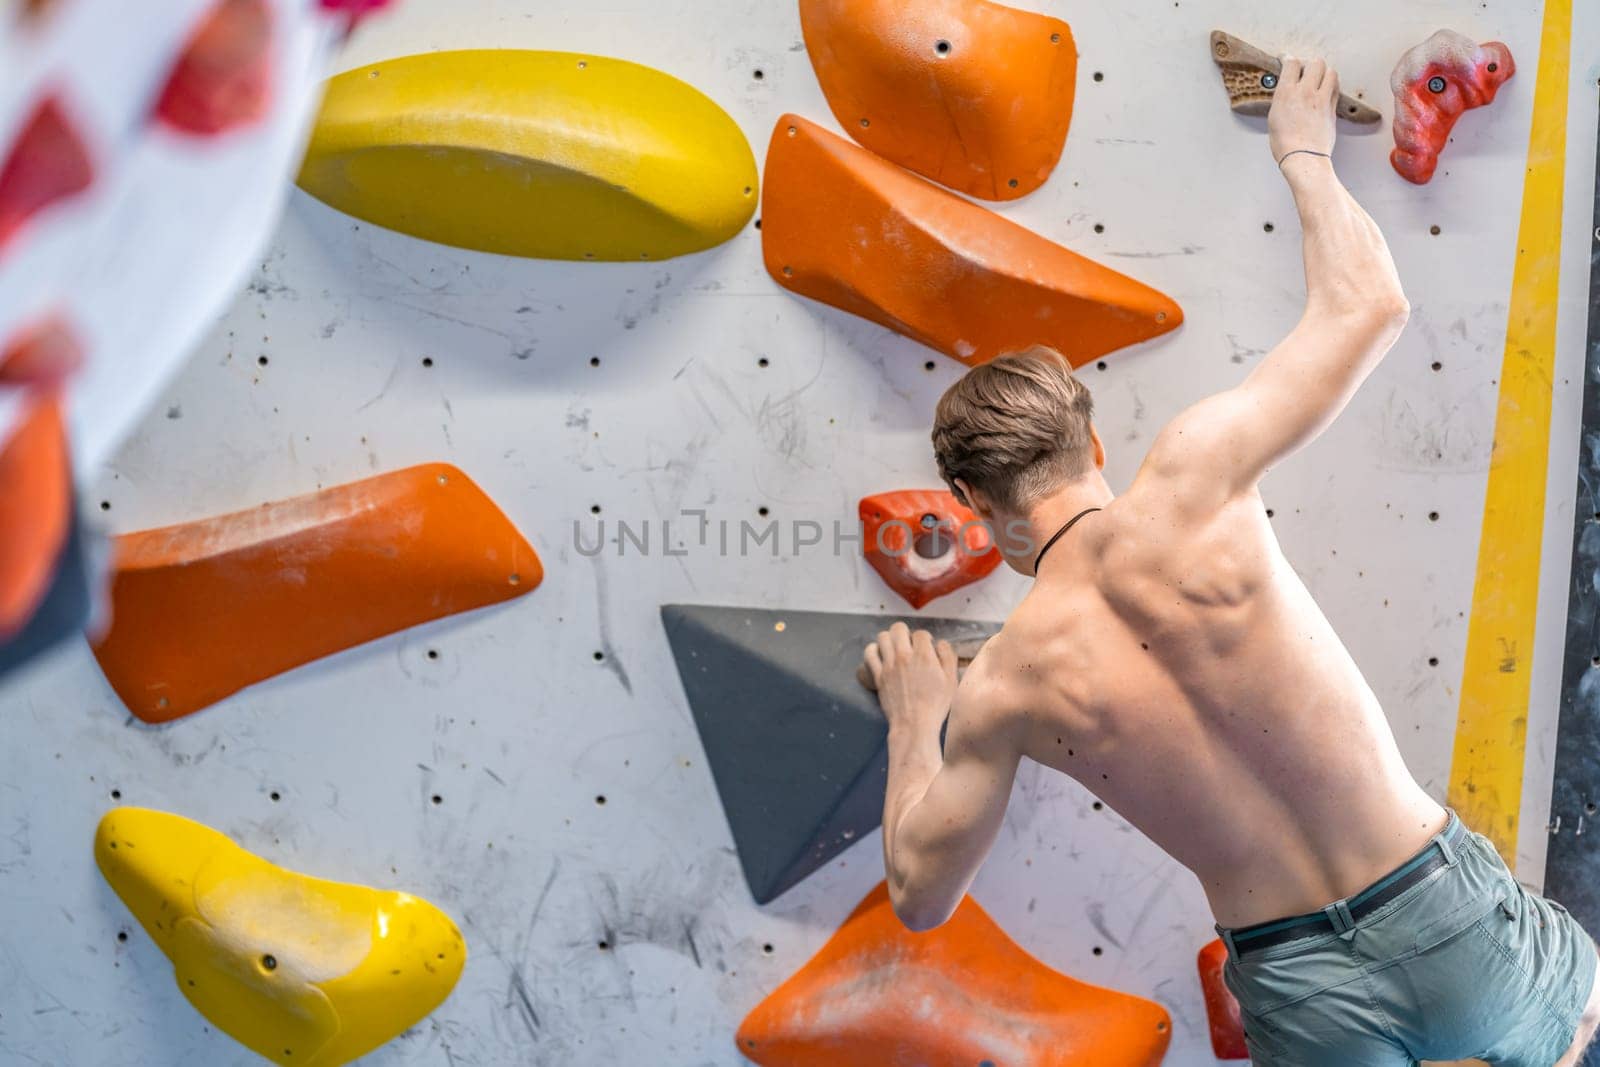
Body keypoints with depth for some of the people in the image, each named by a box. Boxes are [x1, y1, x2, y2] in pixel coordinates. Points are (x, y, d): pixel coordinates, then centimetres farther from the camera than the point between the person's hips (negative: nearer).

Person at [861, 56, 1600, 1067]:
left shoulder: (1004, 688, -6)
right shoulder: (1188, 481, -12)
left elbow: (921, 896, 6)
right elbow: (1369, 304, -1)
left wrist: (913, 725, 21)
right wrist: (1305, 152, 17)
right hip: (1446, 915, -1)